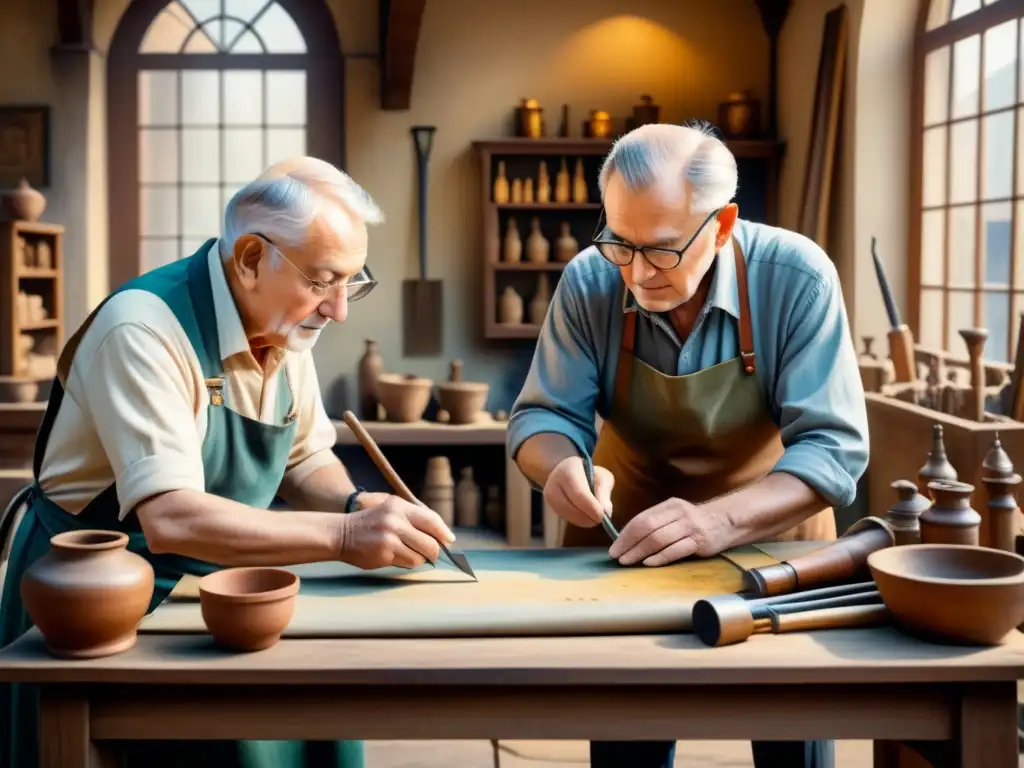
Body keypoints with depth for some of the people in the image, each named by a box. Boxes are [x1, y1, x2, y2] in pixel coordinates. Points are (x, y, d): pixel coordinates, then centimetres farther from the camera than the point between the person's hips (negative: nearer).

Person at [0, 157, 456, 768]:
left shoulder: (286, 322, -2)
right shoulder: (145, 330, -25)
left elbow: (305, 459, 9)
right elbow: (169, 519, -34)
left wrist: (357, 506, -12)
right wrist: (344, 536, -36)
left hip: (206, 585, 7)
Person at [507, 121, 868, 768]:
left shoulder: (796, 279, -26)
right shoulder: (588, 282, -19)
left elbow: (834, 447, -28)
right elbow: (542, 416, -11)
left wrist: (720, 518, -44)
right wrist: (564, 467, -35)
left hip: (771, 523, -1)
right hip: (624, 527, 2)